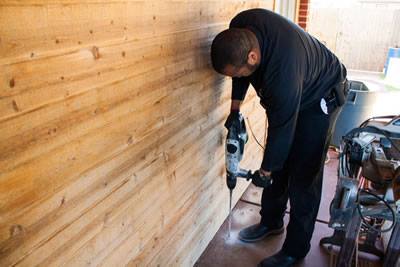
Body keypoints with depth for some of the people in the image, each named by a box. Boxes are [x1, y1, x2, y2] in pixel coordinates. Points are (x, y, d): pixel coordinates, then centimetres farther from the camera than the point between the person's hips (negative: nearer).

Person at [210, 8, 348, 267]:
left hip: (320, 99, -7)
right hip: (285, 95, 7)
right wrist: (235, 107, 2)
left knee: (303, 178, -4)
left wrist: (265, 170, -14)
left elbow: (282, 128, -29)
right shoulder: (240, 29, -22)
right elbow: (240, 68, 0)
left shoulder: (284, 73, -42)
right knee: (278, 166, 12)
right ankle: (271, 222, 31)